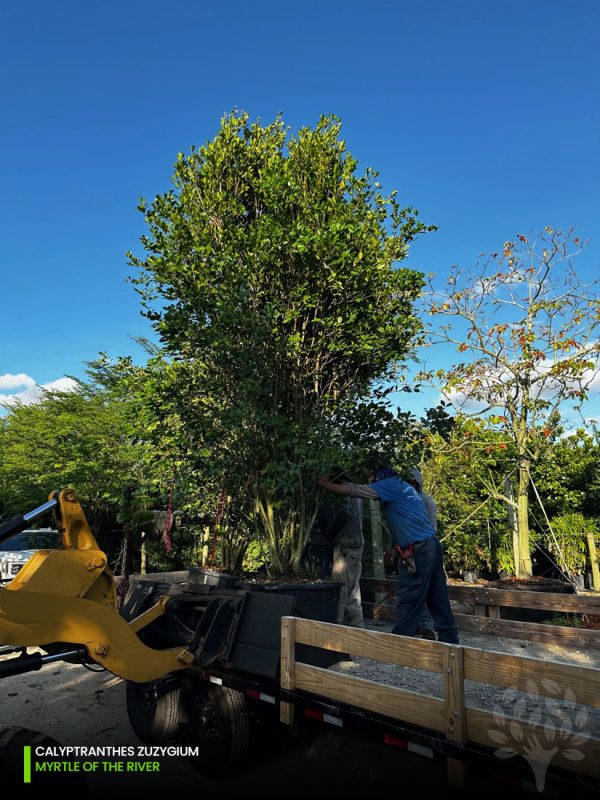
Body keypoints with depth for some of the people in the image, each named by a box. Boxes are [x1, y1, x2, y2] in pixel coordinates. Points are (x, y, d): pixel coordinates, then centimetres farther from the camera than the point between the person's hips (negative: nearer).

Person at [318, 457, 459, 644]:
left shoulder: (389, 485, -8)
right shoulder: (403, 486, 18)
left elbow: (353, 490, -11)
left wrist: (327, 485, 0)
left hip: (417, 550, -9)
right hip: (432, 544, 9)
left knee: (407, 601, -1)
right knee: (437, 599, 13)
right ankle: (449, 639, 20)